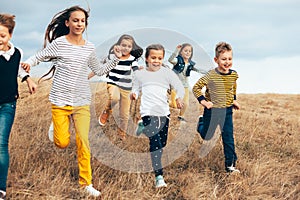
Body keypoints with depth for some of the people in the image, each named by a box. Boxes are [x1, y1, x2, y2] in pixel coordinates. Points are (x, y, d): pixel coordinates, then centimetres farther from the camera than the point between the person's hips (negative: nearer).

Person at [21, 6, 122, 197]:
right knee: (62, 143, -5)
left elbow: (99, 70, 18)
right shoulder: (59, 43, -5)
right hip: (60, 100, -2)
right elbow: (40, 56, 2)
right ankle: (59, 131, 34)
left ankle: (86, 182, 7)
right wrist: (28, 62, -18)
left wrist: (115, 59, 7)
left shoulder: (90, 48, 5)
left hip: (82, 102, 2)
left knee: (83, 142, -5)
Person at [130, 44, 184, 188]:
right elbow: (135, 90, 14)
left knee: (162, 143, 14)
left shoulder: (167, 73, 6)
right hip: (148, 113, -3)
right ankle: (158, 176, -19)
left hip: (164, 113, 3)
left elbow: (180, 88, 2)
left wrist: (179, 98, -18)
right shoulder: (140, 74, 8)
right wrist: (133, 95, -10)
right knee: (155, 142, -16)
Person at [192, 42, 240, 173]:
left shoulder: (233, 75, -3)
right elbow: (196, 87, -10)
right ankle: (201, 122, 46)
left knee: (228, 138, 1)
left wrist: (234, 100, 13)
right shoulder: (211, 76, -18)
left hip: (227, 111, 3)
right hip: (212, 111, -3)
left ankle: (230, 164, 10)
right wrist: (203, 101, -18)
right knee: (206, 136, 14)